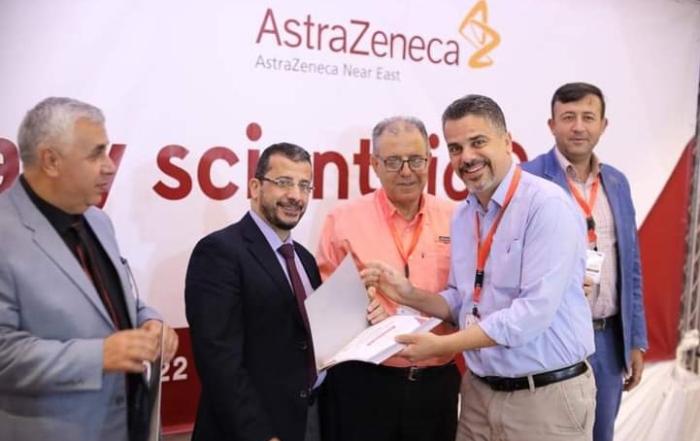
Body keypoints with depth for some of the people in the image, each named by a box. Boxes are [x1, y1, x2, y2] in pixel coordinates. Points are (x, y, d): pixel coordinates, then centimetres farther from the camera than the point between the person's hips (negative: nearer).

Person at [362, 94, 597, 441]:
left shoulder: (547, 205, -17)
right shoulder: (462, 216, 6)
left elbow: (535, 311, -23)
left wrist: (441, 345, -20)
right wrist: (411, 296, -7)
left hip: (546, 396, -6)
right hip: (479, 391, 6)